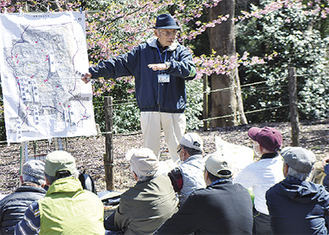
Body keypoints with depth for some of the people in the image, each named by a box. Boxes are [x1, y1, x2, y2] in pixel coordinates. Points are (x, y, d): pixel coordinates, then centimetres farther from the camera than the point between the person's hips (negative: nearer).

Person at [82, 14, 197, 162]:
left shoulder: (181, 52, 6)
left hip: (174, 111, -1)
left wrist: (168, 66, -28)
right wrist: (94, 72, 5)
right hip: (149, 109, 1)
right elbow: (118, 64, 12)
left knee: (178, 151, 2)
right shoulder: (142, 51, 10)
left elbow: (190, 70, -14)